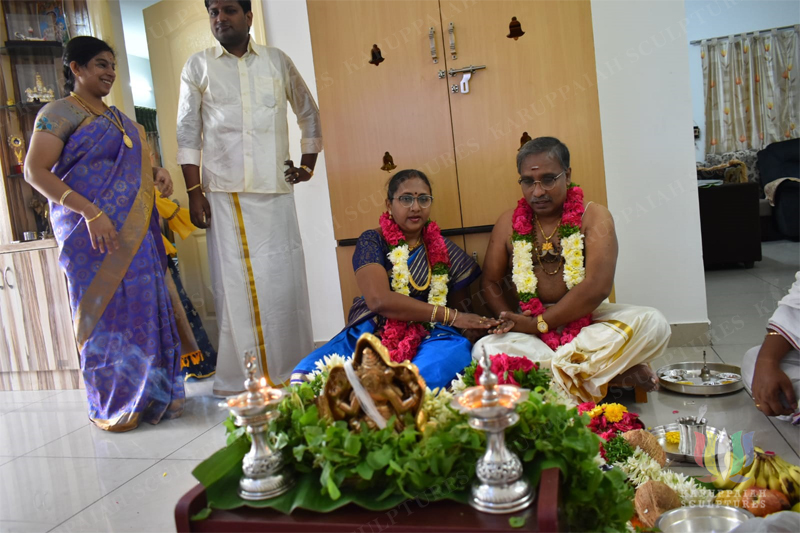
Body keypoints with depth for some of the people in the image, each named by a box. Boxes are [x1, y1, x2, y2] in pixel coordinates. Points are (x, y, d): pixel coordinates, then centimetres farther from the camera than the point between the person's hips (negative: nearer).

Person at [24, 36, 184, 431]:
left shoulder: (118, 117, 21)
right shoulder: (59, 113, -3)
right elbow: (35, 171, -13)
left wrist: (156, 173, 8)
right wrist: (90, 212, -23)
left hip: (135, 232, 7)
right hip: (94, 232, -7)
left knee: (143, 308, 7)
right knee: (105, 311, -3)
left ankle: (149, 393, 19)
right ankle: (110, 407, 11)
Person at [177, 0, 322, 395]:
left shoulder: (278, 61, 12)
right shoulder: (198, 67, 8)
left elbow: (309, 113, 21)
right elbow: (188, 133, 3)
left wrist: (308, 163, 12)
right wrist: (194, 192, -4)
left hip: (275, 189, 2)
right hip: (224, 193, -1)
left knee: (285, 277, 4)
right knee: (236, 281, -1)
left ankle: (293, 370, 17)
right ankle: (242, 378, 8)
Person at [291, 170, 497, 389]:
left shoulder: (443, 250, 12)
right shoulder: (372, 241, 2)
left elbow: (461, 303, 15)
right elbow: (379, 300, -15)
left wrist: (472, 324, -11)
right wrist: (450, 316, -15)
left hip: (427, 337, 3)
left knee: (456, 350, -35)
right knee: (308, 372, -30)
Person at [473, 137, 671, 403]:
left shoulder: (593, 217, -6)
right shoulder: (508, 223, 3)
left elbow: (596, 287, -17)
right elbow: (490, 283, 7)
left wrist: (539, 323, -16)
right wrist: (513, 322, -13)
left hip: (587, 320, -2)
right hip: (530, 330, 2)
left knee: (652, 323, -27)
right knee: (484, 349, -30)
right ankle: (612, 373, -24)